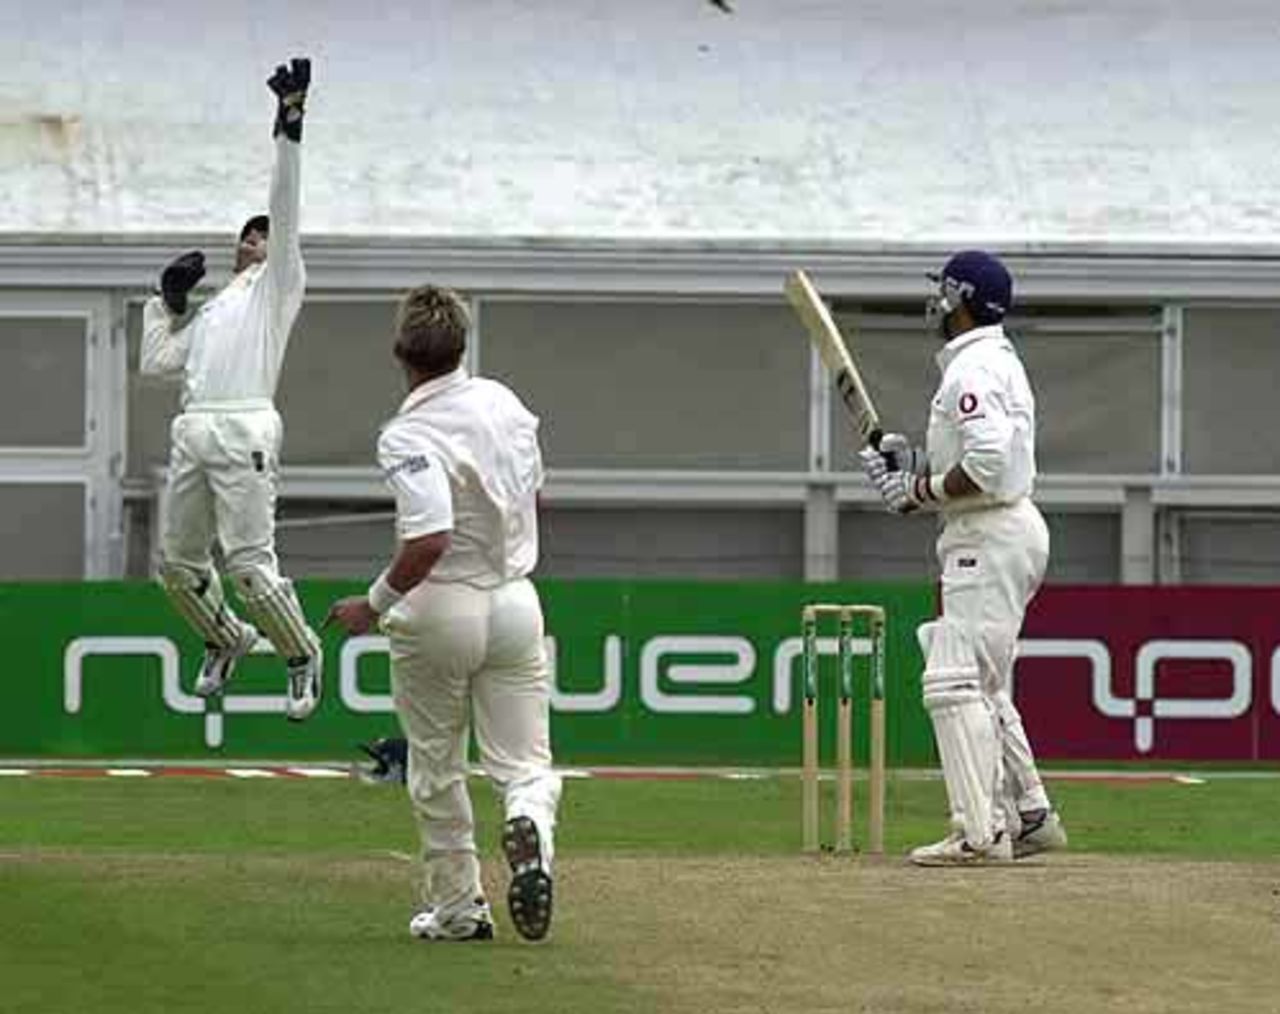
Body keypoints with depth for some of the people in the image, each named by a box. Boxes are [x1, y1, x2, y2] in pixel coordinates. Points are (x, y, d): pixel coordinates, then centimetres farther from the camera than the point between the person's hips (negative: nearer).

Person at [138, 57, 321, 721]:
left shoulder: (277, 285, 13)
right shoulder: (210, 310, 31)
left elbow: (285, 215, 1)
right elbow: (158, 361, 27)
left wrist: (288, 129, -6)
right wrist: (167, 301, 24)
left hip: (244, 430, -7)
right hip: (191, 434, 7)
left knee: (248, 562, -13)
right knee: (177, 562, 10)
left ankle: (301, 655, 4)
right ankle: (226, 639, 32)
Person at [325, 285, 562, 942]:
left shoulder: (408, 437, -19)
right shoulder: (503, 402, 2)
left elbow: (429, 541, -29)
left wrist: (375, 605, -16)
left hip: (437, 611, -4)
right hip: (515, 602, 4)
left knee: (436, 771, 14)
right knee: (526, 764, 4)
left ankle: (458, 908, 21)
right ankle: (529, 827, -29)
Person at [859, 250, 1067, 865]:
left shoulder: (973, 369, -14)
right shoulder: (999, 360, 20)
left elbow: (988, 466, -25)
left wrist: (921, 490, -14)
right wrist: (915, 462, 13)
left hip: (991, 539, -11)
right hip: (1002, 534, 11)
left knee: (955, 681, -14)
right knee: (983, 687, 18)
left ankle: (981, 832, -19)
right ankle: (1029, 817, 21)